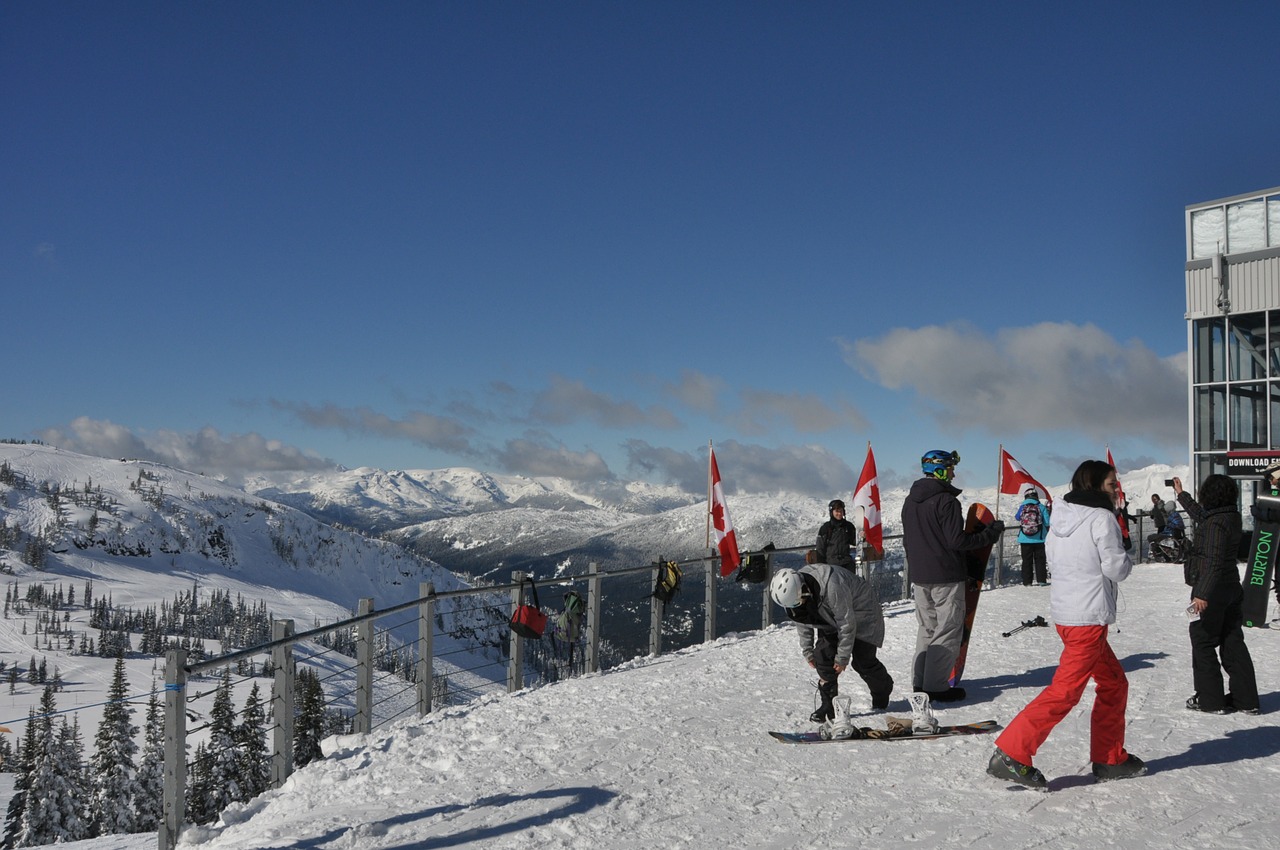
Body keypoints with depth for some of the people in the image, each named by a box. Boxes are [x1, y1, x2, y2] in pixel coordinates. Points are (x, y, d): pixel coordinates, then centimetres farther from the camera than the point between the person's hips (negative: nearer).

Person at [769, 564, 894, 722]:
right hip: (831, 618, 6)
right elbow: (802, 623, 0)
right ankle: (829, 705, -1)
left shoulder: (832, 587, -42)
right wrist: (807, 651, 2)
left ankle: (883, 691, 23)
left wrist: (843, 656, -21)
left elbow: (847, 624, -30)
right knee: (823, 656, -10)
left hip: (860, 612, -6)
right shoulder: (791, 592, -20)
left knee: (863, 661, -7)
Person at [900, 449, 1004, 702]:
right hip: (946, 577, -8)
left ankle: (919, 682, 17)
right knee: (948, 630, 0)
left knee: (927, 628, 17)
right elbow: (957, 540, -19)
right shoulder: (946, 500, -16)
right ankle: (936, 686, 0)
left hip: (918, 576, 8)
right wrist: (990, 534, -8)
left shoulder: (910, 501, 10)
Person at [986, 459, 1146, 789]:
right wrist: (1125, 560, 8)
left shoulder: (1061, 516, 10)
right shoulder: (1102, 518, -13)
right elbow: (1117, 567, -13)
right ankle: (1010, 754, -10)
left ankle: (1109, 759, 26)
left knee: (1114, 682, 20)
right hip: (1089, 617, -9)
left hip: (1064, 611, 9)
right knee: (1065, 691, -8)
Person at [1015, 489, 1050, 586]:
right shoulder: (1041, 507, -7)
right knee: (1039, 560, 10)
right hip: (1039, 539, -1)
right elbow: (1047, 523, -5)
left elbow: (1017, 517, 12)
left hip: (1025, 539, 1)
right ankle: (1041, 580, 8)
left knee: (1026, 561, 7)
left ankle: (1026, 582, 5)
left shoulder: (1022, 507, -4)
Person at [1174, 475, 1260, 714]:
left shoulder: (1215, 524, -20)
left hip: (1210, 593, -9)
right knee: (1233, 643, 12)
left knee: (1203, 643, 2)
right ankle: (1246, 699, 16)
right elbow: (1200, 513, 28)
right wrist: (1181, 494, 41)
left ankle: (1210, 700, 7)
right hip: (1230, 591, 9)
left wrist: (1202, 594, -27)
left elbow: (1214, 562, -26)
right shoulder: (1231, 517, 8)